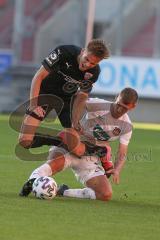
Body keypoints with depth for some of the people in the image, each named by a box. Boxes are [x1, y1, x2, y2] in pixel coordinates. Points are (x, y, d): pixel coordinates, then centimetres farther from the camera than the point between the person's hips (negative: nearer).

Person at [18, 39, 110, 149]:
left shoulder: (94, 72, -17)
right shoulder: (64, 52, -28)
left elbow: (81, 98, -10)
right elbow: (39, 76, -22)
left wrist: (75, 124, -24)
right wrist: (33, 105, -30)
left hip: (67, 98, 3)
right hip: (45, 93, -3)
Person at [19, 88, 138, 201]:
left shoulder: (127, 126, 0)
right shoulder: (97, 105, -10)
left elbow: (122, 154, -1)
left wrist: (117, 170, -22)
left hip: (91, 158, 4)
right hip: (68, 146, -4)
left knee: (106, 195, -15)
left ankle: (65, 192, -2)